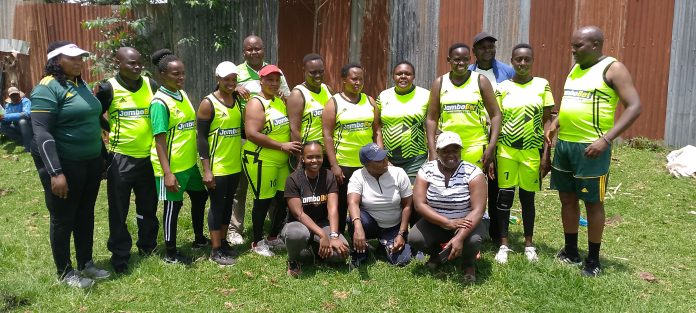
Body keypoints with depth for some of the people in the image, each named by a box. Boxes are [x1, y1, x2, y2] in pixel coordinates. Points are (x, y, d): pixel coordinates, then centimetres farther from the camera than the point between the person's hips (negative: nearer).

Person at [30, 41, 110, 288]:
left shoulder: (82, 85, 9)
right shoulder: (48, 88, -15)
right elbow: (41, 133, -21)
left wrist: (102, 157, 18)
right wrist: (55, 172, -27)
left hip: (90, 162, 7)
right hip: (64, 165, -7)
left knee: (85, 214, 17)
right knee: (63, 219, 7)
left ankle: (86, 263, 32)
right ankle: (65, 272, 22)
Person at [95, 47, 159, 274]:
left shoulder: (151, 85, 3)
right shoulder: (108, 88, -8)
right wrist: (115, 132, -4)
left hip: (148, 157, 4)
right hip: (120, 158, -3)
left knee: (148, 207, 16)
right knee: (119, 211, 5)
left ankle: (148, 246, 33)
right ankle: (120, 256, 19)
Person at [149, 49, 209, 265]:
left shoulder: (182, 94, 8)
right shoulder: (160, 102, -17)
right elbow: (159, 140, -20)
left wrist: (199, 158, 16)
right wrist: (167, 173, -23)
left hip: (190, 162, 9)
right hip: (172, 166, -8)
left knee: (200, 196, 19)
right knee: (173, 206, 3)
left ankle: (199, 239, 38)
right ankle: (170, 253, 19)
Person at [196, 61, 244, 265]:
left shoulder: (238, 100, 7)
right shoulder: (208, 103, -11)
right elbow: (201, 137, -13)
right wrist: (206, 169, -16)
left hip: (235, 165, 6)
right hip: (217, 167, -6)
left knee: (228, 203, 15)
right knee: (217, 206, 2)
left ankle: (224, 242, 30)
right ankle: (216, 250, 14)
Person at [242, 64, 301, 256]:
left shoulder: (279, 101, 14)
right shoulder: (256, 104, -12)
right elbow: (252, 134, -22)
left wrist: (290, 147, 8)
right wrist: (281, 146, -20)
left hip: (281, 161, 8)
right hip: (260, 161, -8)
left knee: (284, 199, 10)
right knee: (263, 201, 1)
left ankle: (273, 237, 29)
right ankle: (257, 242, 18)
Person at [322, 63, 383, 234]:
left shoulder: (369, 101, 10)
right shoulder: (334, 103, -2)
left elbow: (377, 130, 10)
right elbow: (327, 135, -6)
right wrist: (334, 165, -12)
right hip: (343, 164, -3)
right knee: (341, 206, 8)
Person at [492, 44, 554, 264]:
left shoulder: (542, 85, 2)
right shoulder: (503, 88, 2)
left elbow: (547, 121, 2)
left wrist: (546, 154, -4)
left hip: (532, 150, 0)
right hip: (506, 150, 0)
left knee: (527, 197, 9)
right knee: (504, 197, 2)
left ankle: (528, 243, 23)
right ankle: (504, 244, 14)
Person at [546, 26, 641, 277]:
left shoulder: (613, 68, -9)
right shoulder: (575, 68, 13)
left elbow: (634, 107, -15)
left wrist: (606, 139, -23)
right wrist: (555, 124, 8)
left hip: (591, 147, -7)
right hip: (564, 143, 7)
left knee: (593, 203, 4)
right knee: (567, 199, 13)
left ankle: (593, 260, 18)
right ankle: (571, 252, 28)